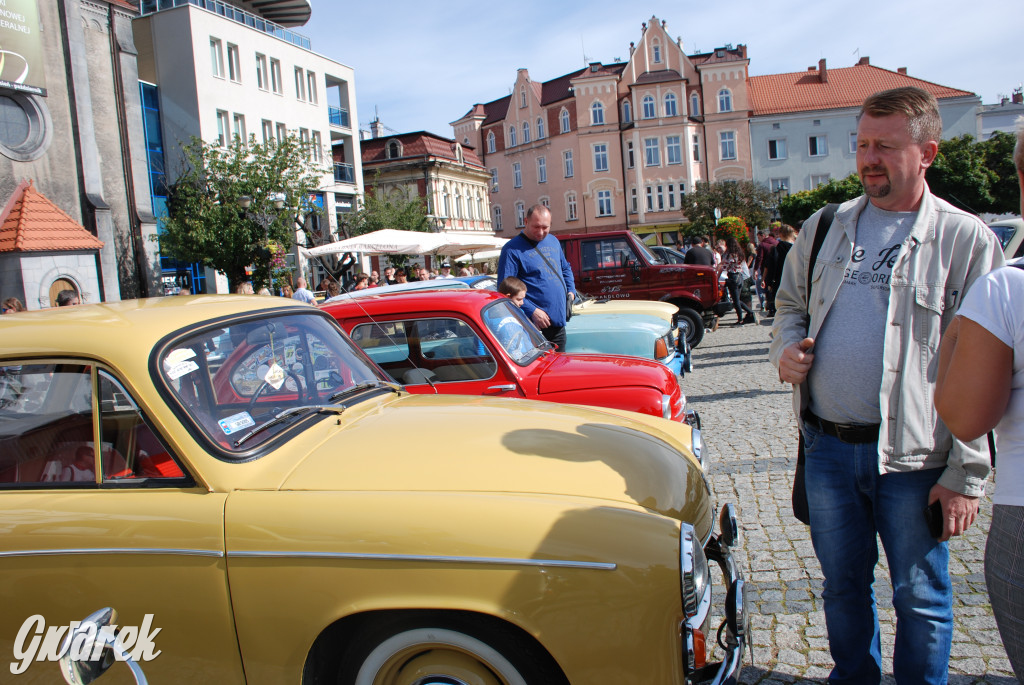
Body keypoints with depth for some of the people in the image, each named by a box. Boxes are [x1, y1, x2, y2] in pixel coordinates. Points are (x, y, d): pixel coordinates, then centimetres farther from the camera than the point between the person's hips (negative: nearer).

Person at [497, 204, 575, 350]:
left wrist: (570, 292, 8)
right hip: (534, 327, -7)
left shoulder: (553, 241, 12)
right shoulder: (512, 249, -10)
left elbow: (566, 268, 26)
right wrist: (532, 311, -21)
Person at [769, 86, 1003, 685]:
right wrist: (787, 348, -4)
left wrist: (966, 474, -11)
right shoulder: (826, 227, 8)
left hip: (913, 457, -3)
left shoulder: (967, 240, -5)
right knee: (843, 584, 19)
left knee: (921, 597, 12)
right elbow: (790, 305, 19)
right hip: (828, 446, 4)